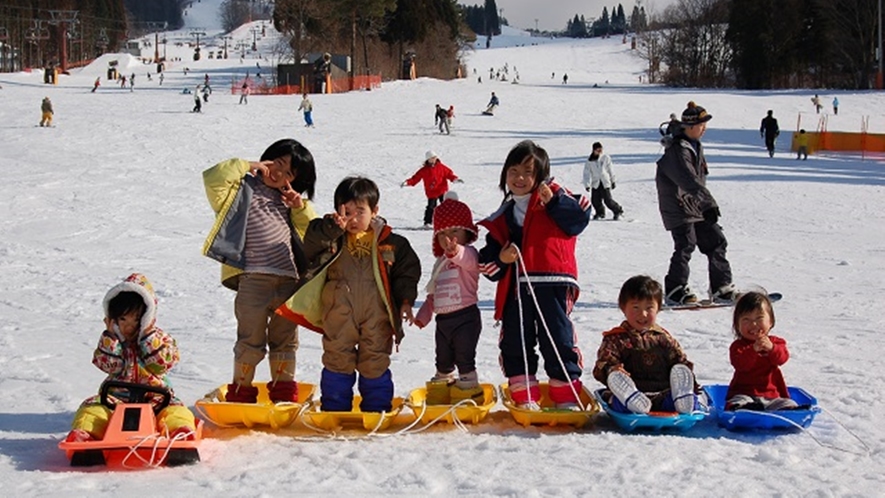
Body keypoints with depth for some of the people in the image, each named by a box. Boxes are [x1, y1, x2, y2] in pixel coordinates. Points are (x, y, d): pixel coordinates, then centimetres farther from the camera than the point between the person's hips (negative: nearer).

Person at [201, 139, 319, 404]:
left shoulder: (286, 199, 21)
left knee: (285, 340, 12)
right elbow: (212, 177, -13)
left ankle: (284, 392, 20)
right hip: (253, 279, -5)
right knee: (252, 340, -1)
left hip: (289, 280, 5)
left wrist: (301, 207, 6)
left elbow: (312, 228, 24)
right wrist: (248, 165, -8)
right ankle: (241, 392, 9)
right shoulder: (243, 188, 4)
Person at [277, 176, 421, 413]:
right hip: (339, 317, 1)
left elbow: (408, 272, 6)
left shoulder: (391, 243, 1)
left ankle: (377, 407, 19)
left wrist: (405, 301, -3)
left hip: (376, 315, -1)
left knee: (375, 363, 8)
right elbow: (310, 247, -17)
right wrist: (331, 227, -32)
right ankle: (334, 407, 19)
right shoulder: (331, 239, 2)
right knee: (337, 359, 9)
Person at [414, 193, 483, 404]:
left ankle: (469, 392, 4)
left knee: (464, 359, -5)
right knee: (443, 361, 18)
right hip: (443, 319, 8)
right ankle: (440, 395, 30)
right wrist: (423, 315, 20)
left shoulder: (468, 254, -8)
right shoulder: (441, 262, 18)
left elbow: (468, 259, -36)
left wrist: (455, 250, -57)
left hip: (465, 316, -8)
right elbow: (433, 293, 25)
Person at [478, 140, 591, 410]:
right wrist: (500, 259, -4)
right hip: (515, 288, 5)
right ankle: (525, 399, 16)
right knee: (515, 343, 5)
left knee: (558, 341, -3)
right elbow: (487, 260, 18)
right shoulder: (503, 217, 18)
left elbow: (580, 217, -8)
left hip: (552, 285, -5)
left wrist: (554, 202, -17)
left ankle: (567, 398, 7)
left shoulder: (554, 197, 6)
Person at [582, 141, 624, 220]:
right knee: (595, 200, -1)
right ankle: (600, 213, 25)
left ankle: (618, 211, 10)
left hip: (605, 182, -2)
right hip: (595, 183, 2)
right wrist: (587, 185, -10)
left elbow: (610, 169, 8)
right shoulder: (589, 161, -1)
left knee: (608, 200, -10)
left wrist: (613, 181, 13)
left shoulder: (605, 158, -1)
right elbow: (587, 173, -2)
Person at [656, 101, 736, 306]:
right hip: (679, 208, -9)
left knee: (716, 241, 7)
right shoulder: (676, 152, -19)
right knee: (686, 246, -14)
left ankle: (721, 288, 13)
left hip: (696, 206, 9)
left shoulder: (695, 147, 12)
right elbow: (689, 180, -31)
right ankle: (675, 290, -2)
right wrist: (709, 202, -39)